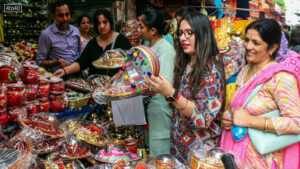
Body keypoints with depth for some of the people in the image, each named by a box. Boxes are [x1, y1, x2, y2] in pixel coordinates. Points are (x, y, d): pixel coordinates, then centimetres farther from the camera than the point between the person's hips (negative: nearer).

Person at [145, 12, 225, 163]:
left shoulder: (211, 70, -17)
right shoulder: (184, 65, 3)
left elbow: (204, 116, -24)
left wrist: (171, 93, -33)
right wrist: (159, 89, -5)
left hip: (199, 149, -6)